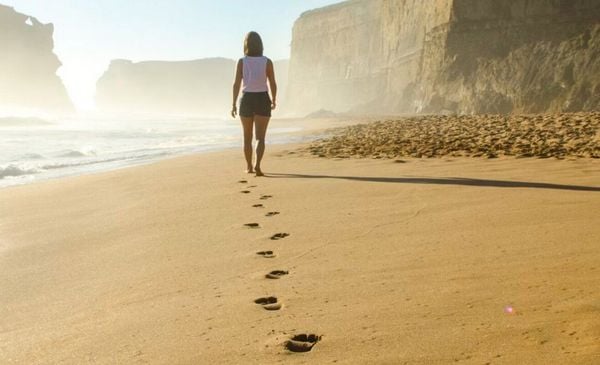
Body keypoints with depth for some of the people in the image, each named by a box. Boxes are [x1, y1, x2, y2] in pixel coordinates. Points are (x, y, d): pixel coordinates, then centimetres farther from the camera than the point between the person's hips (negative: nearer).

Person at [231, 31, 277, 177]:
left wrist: (234, 104, -6)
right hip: (262, 101, -1)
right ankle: (257, 165, -25)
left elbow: (237, 84, -10)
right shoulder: (267, 62, -3)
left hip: (246, 100, 1)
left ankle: (249, 167, 25)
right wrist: (274, 100, 15)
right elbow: (273, 84, -1)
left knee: (247, 136, 16)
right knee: (260, 138, -3)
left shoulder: (241, 62, -4)